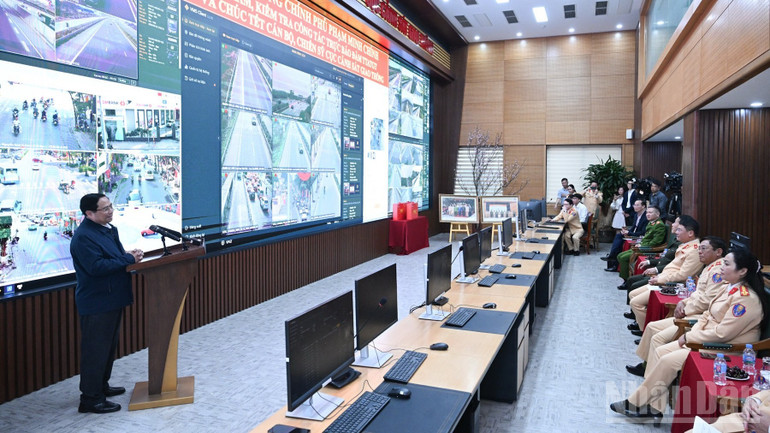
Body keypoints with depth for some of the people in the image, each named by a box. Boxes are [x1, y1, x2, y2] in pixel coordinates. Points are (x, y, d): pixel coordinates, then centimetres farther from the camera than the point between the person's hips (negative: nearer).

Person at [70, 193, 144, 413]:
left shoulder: (109, 229, 11)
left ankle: (102, 386, 35)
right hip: (96, 303, -10)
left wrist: (130, 255, 0)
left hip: (112, 300, 10)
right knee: (95, 350, -2)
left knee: (109, 346, 20)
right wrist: (128, 259, -21)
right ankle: (91, 398, 9)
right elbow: (96, 266, -27)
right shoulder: (83, 237, -19)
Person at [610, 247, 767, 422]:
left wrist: (688, 337, -16)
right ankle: (655, 407, -4)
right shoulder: (728, 288, 8)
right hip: (706, 339, 9)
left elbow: (722, 333, -24)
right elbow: (707, 316, 13)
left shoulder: (747, 299, -22)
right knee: (660, 352, -4)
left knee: (668, 361, -18)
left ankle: (637, 402, -3)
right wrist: (690, 333, -3)